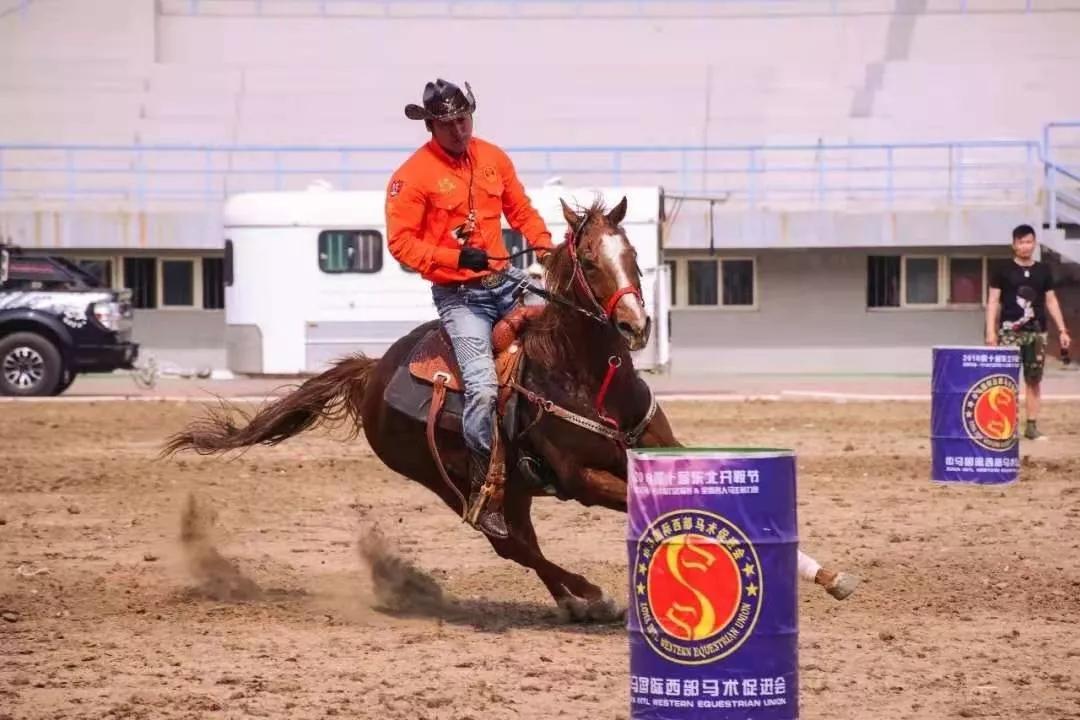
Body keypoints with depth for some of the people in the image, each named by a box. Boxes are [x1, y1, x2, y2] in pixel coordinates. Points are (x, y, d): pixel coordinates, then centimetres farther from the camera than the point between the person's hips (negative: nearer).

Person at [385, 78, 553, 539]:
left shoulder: (493, 158, 8)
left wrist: (544, 247, -1)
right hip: (458, 295, -6)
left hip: (505, 281, 6)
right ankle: (485, 494, -12)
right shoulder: (413, 175, -9)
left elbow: (520, 209, 18)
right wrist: (457, 256, -22)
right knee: (483, 386, -21)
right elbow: (401, 242, -12)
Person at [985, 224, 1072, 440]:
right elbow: (993, 301, 0)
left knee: (1034, 379, 4)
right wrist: (991, 331, -9)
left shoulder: (1043, 271, 10)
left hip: (1036, 332, 3)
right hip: (1010, 331, -3)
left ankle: (1032, 425, 9)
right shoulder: (1004, 271, 1)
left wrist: (1062, 330, 8)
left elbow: (1051, 301, 14)